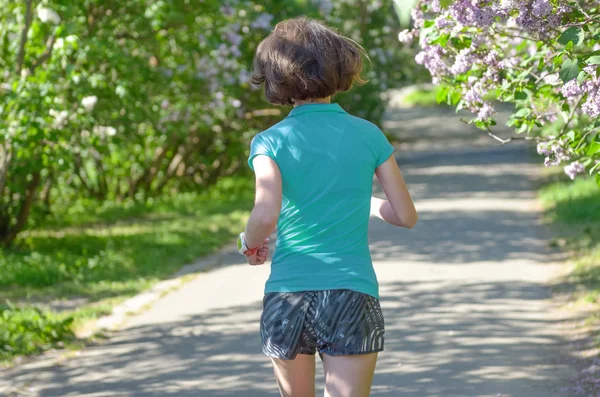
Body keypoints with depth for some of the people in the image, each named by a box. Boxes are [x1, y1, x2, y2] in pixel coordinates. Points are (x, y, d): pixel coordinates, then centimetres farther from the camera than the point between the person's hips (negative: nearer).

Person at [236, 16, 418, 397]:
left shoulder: (272, 142, -3)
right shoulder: (368, 136, 2)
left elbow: (266, 216, -19)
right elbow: (407, 216, 6)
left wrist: (250, 242, 3)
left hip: (287, 296, 1)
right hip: (352, 295, -1)